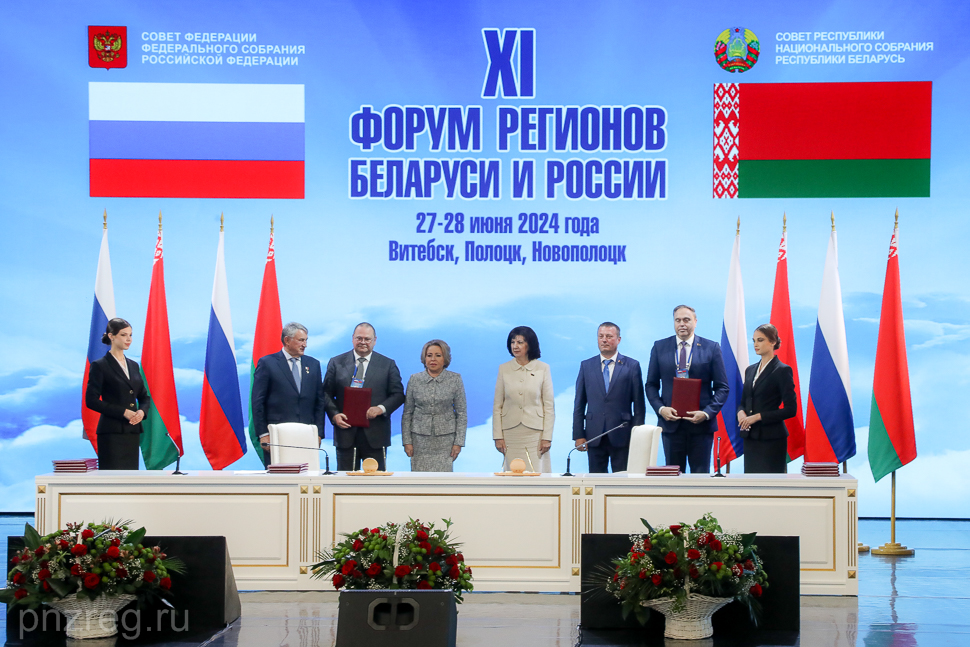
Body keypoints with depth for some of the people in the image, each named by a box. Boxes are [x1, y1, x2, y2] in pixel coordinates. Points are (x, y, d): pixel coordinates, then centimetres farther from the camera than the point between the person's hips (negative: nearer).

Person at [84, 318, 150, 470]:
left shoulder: (133, 365, 15)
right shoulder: (100, 366, -3)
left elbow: (144, 396, 20)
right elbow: (91, 400, -10)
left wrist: (142, 411, -3)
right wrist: (123, 412, -15)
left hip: (132, 431, 6)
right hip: (111, 433, -6)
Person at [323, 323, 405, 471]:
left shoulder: (388, 365, 7)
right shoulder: (336, 363, 9)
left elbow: (398, 394, 4)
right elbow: (326, 393, 7)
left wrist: (381, 408, -14)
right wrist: (334, 414, -10)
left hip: (375, 435, 0)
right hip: (346, 433, 1)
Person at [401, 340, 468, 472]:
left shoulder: (455, 379, 1)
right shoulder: (414, 379, 4)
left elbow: (462, 413, 3)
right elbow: (407, 413, 8)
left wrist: (459, 442, -3)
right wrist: (407, 441, 2)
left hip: (445, 440, -1)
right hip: (420, 440, 1)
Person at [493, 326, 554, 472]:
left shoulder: (543, 368, 1)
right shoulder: (504, 369, 5)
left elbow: (549, 405, 1)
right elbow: (497, 405, 7)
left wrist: (547, 437, -5)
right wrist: (498, 436, 1)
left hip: (535, 432, -2)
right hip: (511, 433, 2)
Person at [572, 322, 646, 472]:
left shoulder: (632, 366, 4)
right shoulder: (586, 366, 10)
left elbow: (639, 405, 3)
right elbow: (579, 404, 9)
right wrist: (578, 435, 2)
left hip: (621, 437, -2)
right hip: (594, 437, 2)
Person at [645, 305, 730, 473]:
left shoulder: (712, 348, 2)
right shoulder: (660, 347, 7)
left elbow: (722, 387, 1)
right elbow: (651, 384, 9)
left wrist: (707, 413, -13)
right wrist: (660, 408, -9)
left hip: (701, 423, -1)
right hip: (671, 422, 1)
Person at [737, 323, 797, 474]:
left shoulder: (782, 370, -6)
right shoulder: (750, 370, 15)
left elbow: (790, 409, -10)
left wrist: (758, 416, -15)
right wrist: (741, 412, -2)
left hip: (771, 439, -6)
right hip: (751, 438, 6)